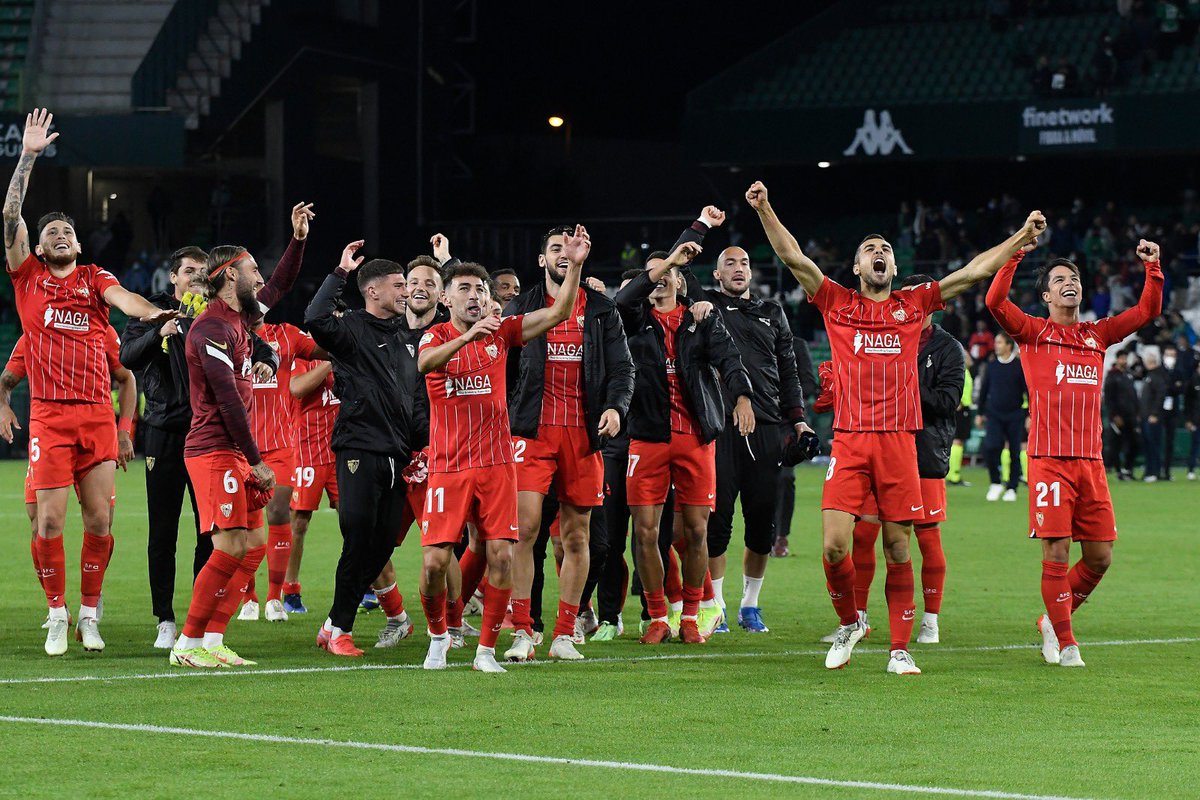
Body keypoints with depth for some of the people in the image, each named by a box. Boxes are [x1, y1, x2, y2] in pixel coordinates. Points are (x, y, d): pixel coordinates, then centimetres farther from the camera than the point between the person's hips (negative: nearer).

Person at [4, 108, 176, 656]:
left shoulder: (93, 279, 12)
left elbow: (122, 298, -8)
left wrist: (156, 313, -30)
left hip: (97, 414, 2)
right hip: (49, 415, -2)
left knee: (99, 519, 0)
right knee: (50, 519, -6)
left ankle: (89, 615, 12)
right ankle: (57, 616, 6)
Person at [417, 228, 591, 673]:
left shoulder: (501, 332, 8)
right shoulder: (437, 337, 0)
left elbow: (558, 313, 1)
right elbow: (425, 363, -23)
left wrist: (575, 267, -13)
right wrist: (466, 337, -39)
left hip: (496, 464, 2)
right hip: (448, 467, -2)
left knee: (501, 556, -7)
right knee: (435, 561, -8)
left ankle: (486, 649, 4)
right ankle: (438, 636, 17)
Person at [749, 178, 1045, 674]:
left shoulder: (913, 305, 12)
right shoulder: (838, 303, 9)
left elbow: (975, 272, 13)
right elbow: (792, 257, 2)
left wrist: (1023, 236, 9)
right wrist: (764, 210, -8)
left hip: (899, 441, 1)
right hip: (849, 441, -1)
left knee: (898, 551, 2)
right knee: (835, 546, -10)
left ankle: (900, 650, 9)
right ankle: (849, 623, 15)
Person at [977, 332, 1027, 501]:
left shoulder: (1020, 366, -3)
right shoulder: (991, 366, 6)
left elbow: (1029, 391, 0)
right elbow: (984, 389, 14)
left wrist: (1030, 415, -4)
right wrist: (981, 413, 14)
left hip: (1015, 416, -2)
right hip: (994, 415, 2)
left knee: (1014, 453, 2)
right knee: (990, 447, -16)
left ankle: (1011, 489, 12)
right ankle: (995, 483, 2)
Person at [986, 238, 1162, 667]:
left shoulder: (1097, 335, 16)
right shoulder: (1034, 332, 4)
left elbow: (1148, 310, 16)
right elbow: (995, 301, -11)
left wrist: (1153, 268, 3)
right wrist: (1017, 253, -17)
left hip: (1090, 460, 5)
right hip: (1048, 459, -4)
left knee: (1100, 556, 3)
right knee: (1057, 552, -7)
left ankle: (1053, 620, 24)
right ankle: (1064, 644, 4)